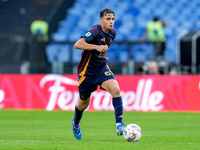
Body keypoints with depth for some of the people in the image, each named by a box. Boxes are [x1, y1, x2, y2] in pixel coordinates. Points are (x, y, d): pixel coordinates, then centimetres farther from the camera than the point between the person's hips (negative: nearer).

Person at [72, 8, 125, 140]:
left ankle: (119, 125, -25)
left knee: (116, 90, -24)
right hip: (87, 71, -5)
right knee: (84, 103, 13)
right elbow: (77, 44, -36)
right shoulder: (95, 31, -22)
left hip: (102, 68, 5)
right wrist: (97, 47, -40)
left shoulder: (112, 34, 1)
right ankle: (76, 123, 46)